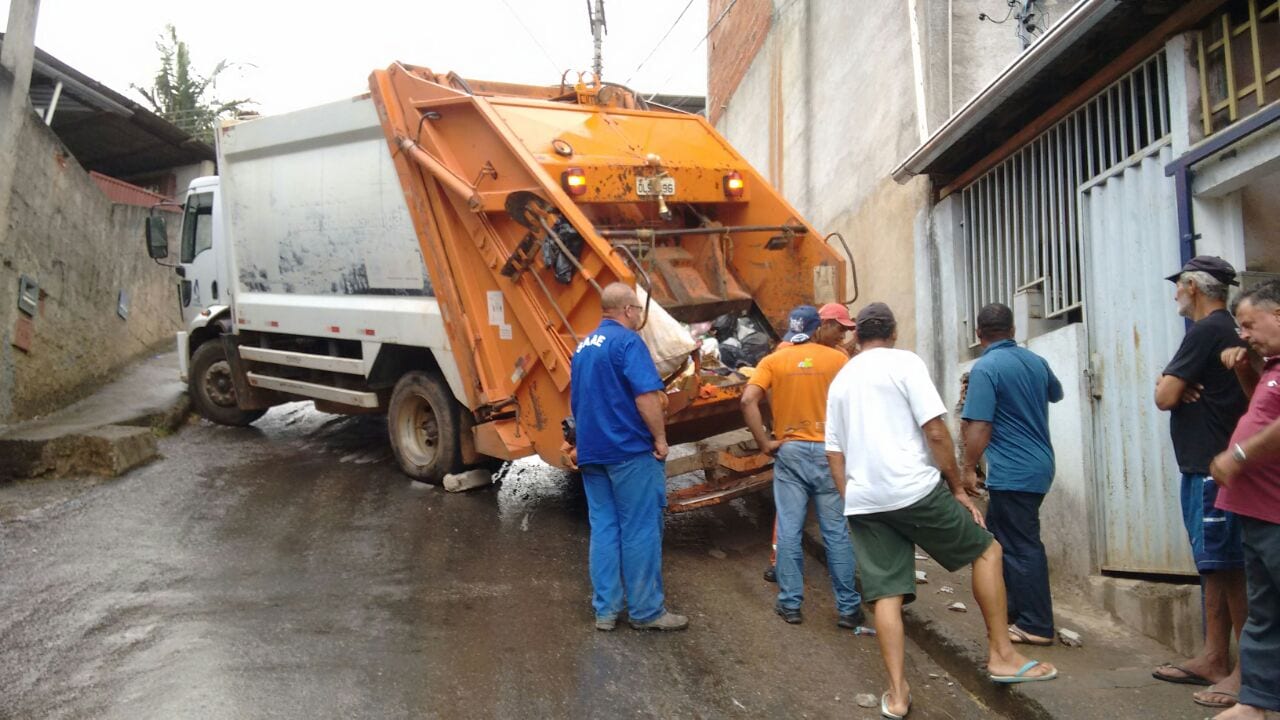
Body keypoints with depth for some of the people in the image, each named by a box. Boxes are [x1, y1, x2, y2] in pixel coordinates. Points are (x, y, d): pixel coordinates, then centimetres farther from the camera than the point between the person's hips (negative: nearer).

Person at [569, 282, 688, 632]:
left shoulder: (584, 347, 15)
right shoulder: (627, 341, -11)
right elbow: (647, 395, -21)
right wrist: (660, 437, -12)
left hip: (591, 451, 8)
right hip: (629, 450, -8)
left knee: (603, 528, 10)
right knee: (640, 530, 0)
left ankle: (605, 610, 14)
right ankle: (646, 611, 7)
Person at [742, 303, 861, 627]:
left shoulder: (773, 361, 2)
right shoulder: (838, 359, -1)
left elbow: (748, 400, -10)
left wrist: (763, 442, -5)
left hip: (789, 452, 1)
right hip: (827, 452, -1)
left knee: (788, 531, 7)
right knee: (836, 532, 6)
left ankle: (790, 604, 14)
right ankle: (848, 607, 13)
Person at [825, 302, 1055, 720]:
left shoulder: (839, 381, 17)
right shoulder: (904, 362, -1)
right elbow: (935, 431, -8)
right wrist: (958, 488, 0)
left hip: (863, 501, 5)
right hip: (914, 490, -5)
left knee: (886, 595, 8)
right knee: (987, 550, 13)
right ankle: (1001, 655, 15)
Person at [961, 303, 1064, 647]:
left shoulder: (985, 367, -16)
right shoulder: (1035, 361, 7)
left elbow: (979, 426, -21)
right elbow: (1056, 394, 29)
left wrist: (968, 469, -12)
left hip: (1012, 473, -8)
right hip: (1040, 466, 8)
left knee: (1022, 547, -1)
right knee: (1000, 536, 19)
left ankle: (1036, 626, 7)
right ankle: (1012, 609, 26)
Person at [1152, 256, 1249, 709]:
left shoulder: (1206, 331, -14)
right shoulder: (1227, 330, 19)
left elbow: (1164, 397, -15)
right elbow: (1171, 389, 17)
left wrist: (1169, 384, 5)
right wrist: (1173, 384, -4)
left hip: (1211, 469, -10)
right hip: (1210, 464, 10)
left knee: (1226, 567, -7)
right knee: (1215, 565, 12)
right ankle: (1214, 659, 19)